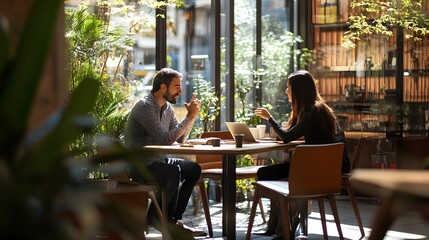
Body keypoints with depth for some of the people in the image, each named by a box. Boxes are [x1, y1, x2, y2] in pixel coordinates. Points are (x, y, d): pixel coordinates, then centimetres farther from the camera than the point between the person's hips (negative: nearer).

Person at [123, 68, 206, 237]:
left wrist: (192, 116, -2)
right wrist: (189, 117, -22)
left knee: (193, 169, 1)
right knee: (173, 172, -31)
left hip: (156, 160, 9)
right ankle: (158, 216, -9)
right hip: (139, 165, -9)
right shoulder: (145, 106, -20)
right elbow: (166, 139, -27)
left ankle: (174, 218, 4)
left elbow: (181, 139, 11)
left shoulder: (167, 107, 9)